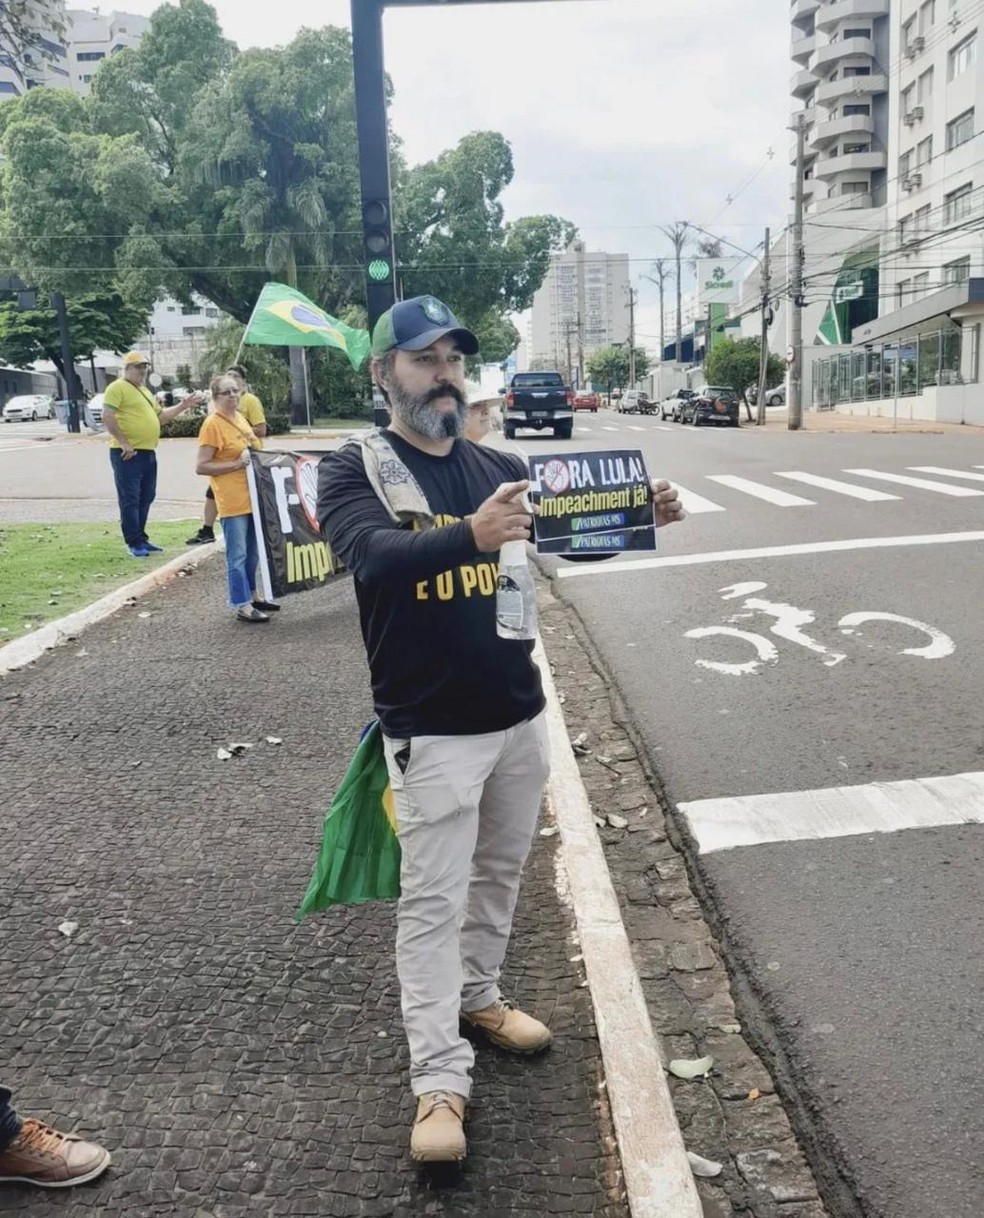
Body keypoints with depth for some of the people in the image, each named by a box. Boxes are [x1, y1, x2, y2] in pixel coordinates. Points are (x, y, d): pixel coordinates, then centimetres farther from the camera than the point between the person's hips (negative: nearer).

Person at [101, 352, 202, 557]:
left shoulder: (144, 391, 21)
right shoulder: (118, 388, -8)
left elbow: (160, 416, 28)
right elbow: (107, 418, -17)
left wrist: (182, 406, 19)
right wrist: (124, 443, -20)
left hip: (148, 454, 9)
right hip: (128, 455, -9)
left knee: (145, 499, 13)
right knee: (130, 499, -5)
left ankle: (141, 539, 22)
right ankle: (134, 543, -1)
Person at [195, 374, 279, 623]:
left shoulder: (239, 418, 12)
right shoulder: (212, 425, -13)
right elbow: (201, 467, -16)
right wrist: (237, 464, -20)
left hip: (252, 497, 9)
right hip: (232, 501, -9)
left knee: (252, 553, 18)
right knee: (237, 555, -3)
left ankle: (251, 596, 30)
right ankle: (242, 606, 2)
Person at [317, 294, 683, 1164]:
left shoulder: (501, 467, 6)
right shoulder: (354, 470, -9)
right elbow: (375, 555, -27)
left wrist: (640, 514, -19)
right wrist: (471, 535, -45)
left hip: (520, 712, 6)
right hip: (432, 729, -5)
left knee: (501, 873, 19)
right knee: (433, 900, 1)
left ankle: (479, 995, 40)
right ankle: (440, 1081, 10)